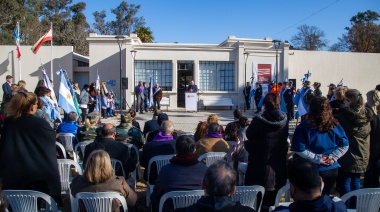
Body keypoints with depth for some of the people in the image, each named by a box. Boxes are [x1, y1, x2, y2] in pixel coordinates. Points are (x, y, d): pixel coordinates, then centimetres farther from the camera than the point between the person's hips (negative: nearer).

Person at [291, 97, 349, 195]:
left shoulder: (303, 127, -15)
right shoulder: (335, 126, -2)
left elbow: (299, 150, -20)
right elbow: (344, 145, 4)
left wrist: (317, 158, -12)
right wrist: (333, 157, -3)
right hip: (332, 170, 4)